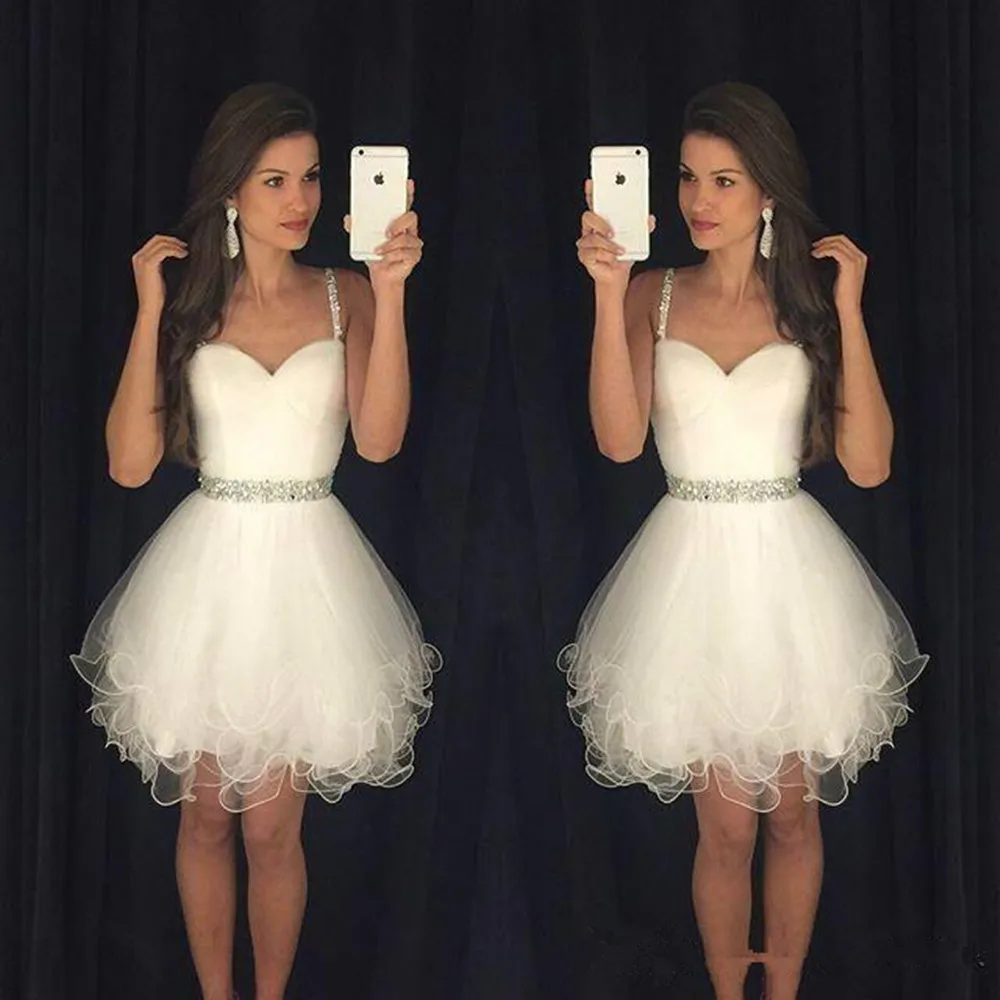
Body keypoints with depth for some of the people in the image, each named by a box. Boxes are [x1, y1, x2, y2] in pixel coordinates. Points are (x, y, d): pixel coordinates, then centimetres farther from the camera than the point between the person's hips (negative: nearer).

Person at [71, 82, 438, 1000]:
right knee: (207, 812, 12)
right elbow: (131, 463, -8)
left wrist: (390, 294, -20)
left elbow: (378, 439, -15)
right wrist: (152, 311, -11)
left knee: (273, 825, 4)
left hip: (306, 573, -1)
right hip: (208, 571, 1)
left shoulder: (345, 298, 1)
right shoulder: (189, 304, 2)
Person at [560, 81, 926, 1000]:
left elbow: (867, 464, -9)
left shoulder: (813, 301, 1)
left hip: (791, 571, 1)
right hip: (694, 570, -1)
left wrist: (847, 310, -11)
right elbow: (619, 439, -15)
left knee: (793, 812, 13)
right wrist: (608, 294, -20)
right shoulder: (653, 298, 0)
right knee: (727, 823, 6)